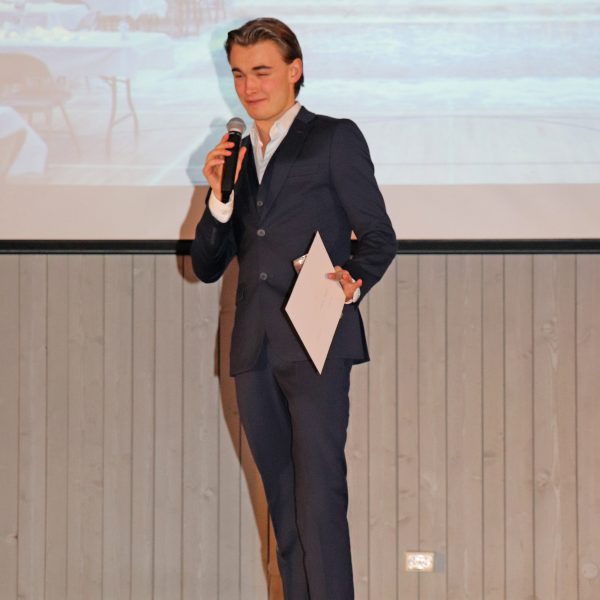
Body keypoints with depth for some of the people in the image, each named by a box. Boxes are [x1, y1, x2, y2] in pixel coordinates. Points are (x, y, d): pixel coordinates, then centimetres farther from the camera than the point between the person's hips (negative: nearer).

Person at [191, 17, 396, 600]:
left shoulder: (335, 139, 4)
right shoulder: (233, 158, 20)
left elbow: (379, 236, 4)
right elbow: (207, 267, 15)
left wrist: (354, 281, -16)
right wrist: (218, 199, -1)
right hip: (254, 350, 6)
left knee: (319, 489, -13)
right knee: (281, 495, 9)